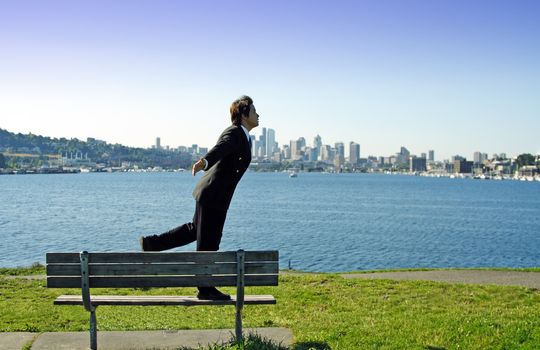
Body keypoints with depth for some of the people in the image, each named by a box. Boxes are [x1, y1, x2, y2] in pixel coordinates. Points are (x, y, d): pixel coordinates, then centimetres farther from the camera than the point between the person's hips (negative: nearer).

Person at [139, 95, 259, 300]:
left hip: (212, 193, 10)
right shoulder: (234, 134, -17)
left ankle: (152, 243, 30)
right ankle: (205, 289, 10)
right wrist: (204, 162, -57)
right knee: (208, 243, 0)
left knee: (195, 230, 24)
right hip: (213, 194, -10)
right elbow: (219, 149, -37)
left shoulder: (241, 135, 14)